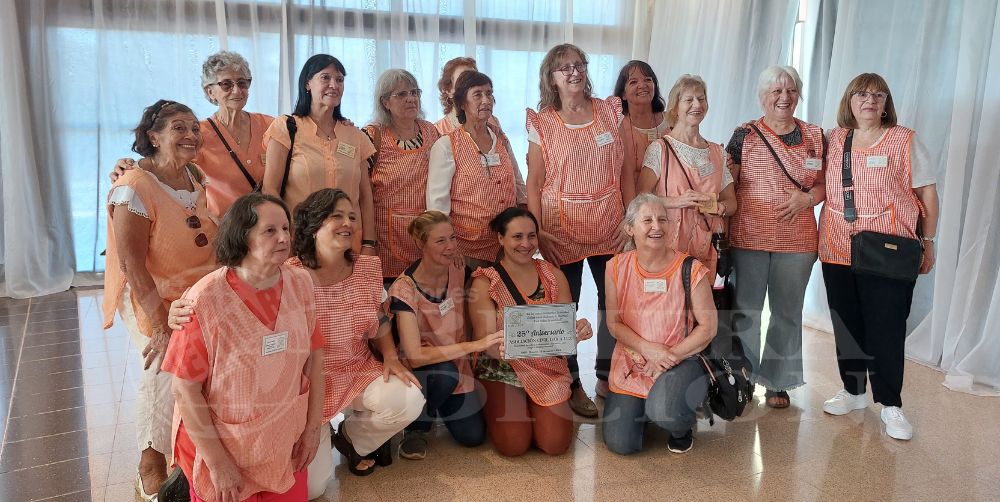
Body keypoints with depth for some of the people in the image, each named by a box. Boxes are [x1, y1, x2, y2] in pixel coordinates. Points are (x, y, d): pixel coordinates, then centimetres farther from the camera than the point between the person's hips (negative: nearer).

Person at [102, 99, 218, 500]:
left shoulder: (195, 177, 3)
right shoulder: (135, 187, -18)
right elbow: (132, 262, -20)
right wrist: (161, 325, -22)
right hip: (151, 301, -6)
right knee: (167, 367, -20)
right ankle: (152, 467, 2)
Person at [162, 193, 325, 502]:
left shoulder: (301, 284, -8)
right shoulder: (205, 299, -21)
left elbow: (313, 356, 2)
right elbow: (185, 389, -16)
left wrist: (313, 426, 2)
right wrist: (218, 463, -14)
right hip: (221, 445, -4)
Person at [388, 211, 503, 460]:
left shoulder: (461, 274, -11)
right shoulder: (404, 289, -25)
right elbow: (415, 356, -32)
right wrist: (475, 345, -37)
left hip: (458, 365, 4)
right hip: (419, 371, -4)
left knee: (473, 436, -11)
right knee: (446, 374, -36)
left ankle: (437, 404, 21)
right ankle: (416, 427, -5)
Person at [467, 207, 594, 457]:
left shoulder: (554, 276, 3)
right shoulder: (485, 282, -6)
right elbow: (484, 339, -13)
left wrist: (579, 331, -23)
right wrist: (501, 348, -37)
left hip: (549, 369, 2)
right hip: (502, 371, -2)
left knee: (556, 443, -14)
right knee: (513, 445, -18)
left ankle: (536, 410, 19)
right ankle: (495, 410, 16)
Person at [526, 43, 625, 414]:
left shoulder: (610, 111, 6)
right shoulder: (541, 123, -1)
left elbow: (625, 170, 7)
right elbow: (534, 182, -2)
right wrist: (538, 231, -9)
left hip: (609, 226, 3)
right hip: (562, 229, -2)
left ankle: (608, 376, 26)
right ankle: (571, 384, 20)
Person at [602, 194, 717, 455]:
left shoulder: (691, 270, -11)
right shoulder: (617, 267, -4)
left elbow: (708, 327, -7)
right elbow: (614, 323, -1)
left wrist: (671, 356, -18)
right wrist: (648, 349, -17)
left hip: (681, 361, -2)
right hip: (631, 362, 3)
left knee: (664, 412, -34)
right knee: (619, 444, -7)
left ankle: (683, 427, 7)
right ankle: (643, 408, 29)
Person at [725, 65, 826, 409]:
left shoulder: (815, 137, 8)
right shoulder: (745, 135, 0)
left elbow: (826, 183, 12)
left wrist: (808, 197, -9)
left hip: (797, 241, 2)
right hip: (748, 237, -2)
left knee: (788, 312, 9)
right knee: (745, 310, 4)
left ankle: (777, 381, 23)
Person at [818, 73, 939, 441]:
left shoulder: (905, 141, -1)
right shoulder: (834, 140, 8)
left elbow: (927, 193, 1)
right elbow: (823, 187, 16)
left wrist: (928, 242, -1)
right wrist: (822, 238, 7)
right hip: (838, 251, 3)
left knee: (886, 330, 0)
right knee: (846, 325, 11)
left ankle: (890, 405, 12)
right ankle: (852, 391, 26)